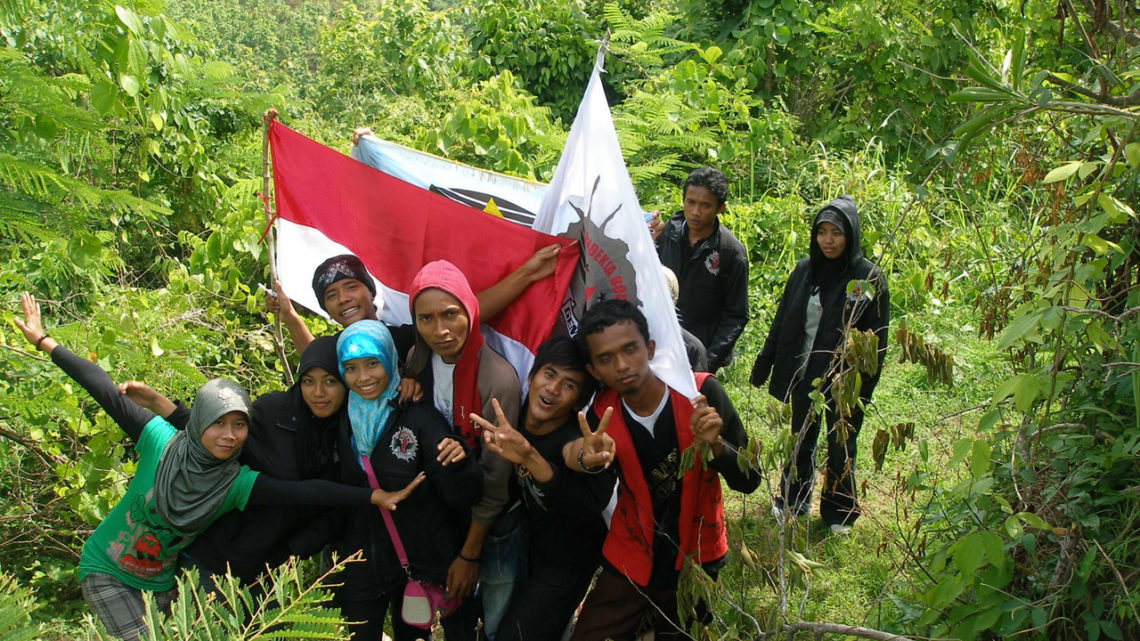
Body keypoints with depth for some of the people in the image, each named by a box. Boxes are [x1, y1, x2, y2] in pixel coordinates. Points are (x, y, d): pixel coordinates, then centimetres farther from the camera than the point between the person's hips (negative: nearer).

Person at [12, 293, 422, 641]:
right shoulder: (161, 442, -22)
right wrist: (45, 342, -15)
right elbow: (106, 394, -19)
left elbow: (302, 492, -30)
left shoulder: (238, 484, -19)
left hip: (161, 583, 3)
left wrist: (373, 497, -40)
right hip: (106, 570, -2)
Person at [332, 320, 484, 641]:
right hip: (362, 563, 4)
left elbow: (460, 497, -18)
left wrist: (458, 463, -37)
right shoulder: (343, 420, -2)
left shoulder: (420, 416, -16)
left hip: (423, 563, -4)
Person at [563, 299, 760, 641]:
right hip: (628, 565, 1)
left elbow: (748, 481, -14)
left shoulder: (700, 393, -17)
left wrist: (714, 445, -33)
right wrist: (585, 461, -44)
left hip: (697, 565, -1)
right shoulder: (601, 413, -10)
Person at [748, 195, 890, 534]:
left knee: (840, 447, 12)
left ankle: (837, 512, 31)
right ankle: (792, 500, 38)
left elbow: (877, 339, -10)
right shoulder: (804, 270, 0)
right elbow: (781, 321, 8)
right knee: (801, 440, 19)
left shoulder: (869, 277, -12)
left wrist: (865, 385, -13)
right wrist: (763, 365, 9)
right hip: (803, 374, 4)